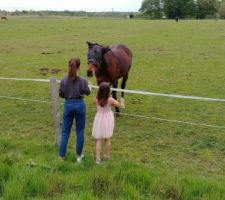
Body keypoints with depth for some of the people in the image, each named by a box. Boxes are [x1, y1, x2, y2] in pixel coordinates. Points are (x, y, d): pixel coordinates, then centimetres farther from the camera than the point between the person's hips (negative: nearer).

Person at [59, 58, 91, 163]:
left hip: (68, 105, 1)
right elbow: (88, 92, 1)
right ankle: (79, 155, 21)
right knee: (80, 131, 13)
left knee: (65, 131, 13)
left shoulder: (64, 80, -9)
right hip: (79, 105, -1)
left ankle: (62, 155, 20)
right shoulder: (83, 80, -13)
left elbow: (61, 94, -1)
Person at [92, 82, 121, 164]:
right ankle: (107, 156, 31)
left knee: (99, 140, 6)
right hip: (108, 119, 1)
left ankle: (98, 158, 2)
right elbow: (118, 105, -3)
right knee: (107, 139, 18)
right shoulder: (110, 99, -18)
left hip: (99, 119, 0)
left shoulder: (96, 100, -16)